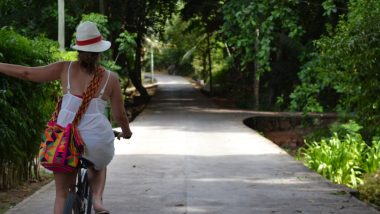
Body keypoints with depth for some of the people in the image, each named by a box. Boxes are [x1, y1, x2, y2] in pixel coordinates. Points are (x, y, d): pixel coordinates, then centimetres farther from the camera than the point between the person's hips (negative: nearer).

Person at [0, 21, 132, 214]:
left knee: (62, 194, 16)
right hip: (96, 138, 0)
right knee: (98, 166, 35)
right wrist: (126, 131, 27)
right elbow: (119, 114, 6)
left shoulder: (66, 69, -1)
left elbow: (27, 73, 1)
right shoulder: (110, 78, -2)